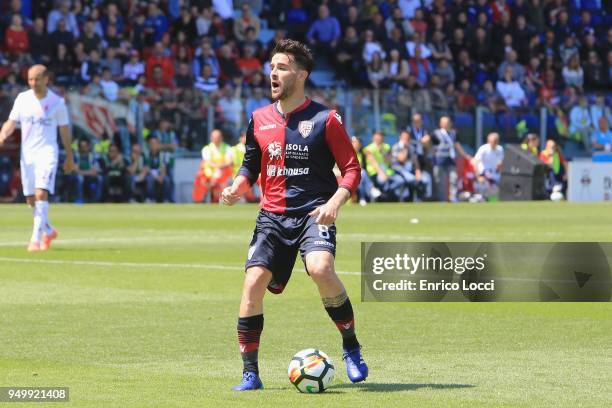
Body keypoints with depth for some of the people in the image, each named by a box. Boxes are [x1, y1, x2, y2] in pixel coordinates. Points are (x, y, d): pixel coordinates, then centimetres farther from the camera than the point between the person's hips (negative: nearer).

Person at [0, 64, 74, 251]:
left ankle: (36, 239, -20)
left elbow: (64, 129, 6)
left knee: (41, 194, -19)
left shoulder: (57, 101, -2)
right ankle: (49, 231, 32)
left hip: (47, 153, -4)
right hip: (27, 153, 4)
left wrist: (69, 156, 11)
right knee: (31, 199, 8)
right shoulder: (22, 99, 4)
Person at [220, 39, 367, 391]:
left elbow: (352, 168, -1)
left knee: (320, 268, -30)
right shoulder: (260, 119, 11)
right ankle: (250, 374, -1)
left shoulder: (325, 119, -3)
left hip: (314, 214, -4)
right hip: (272, 216, 4)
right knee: (254, 282, -12)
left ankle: (351, 348, -9)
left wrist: (334, 203, -17)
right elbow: (251, 166, 22)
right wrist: (237, 188, 1)